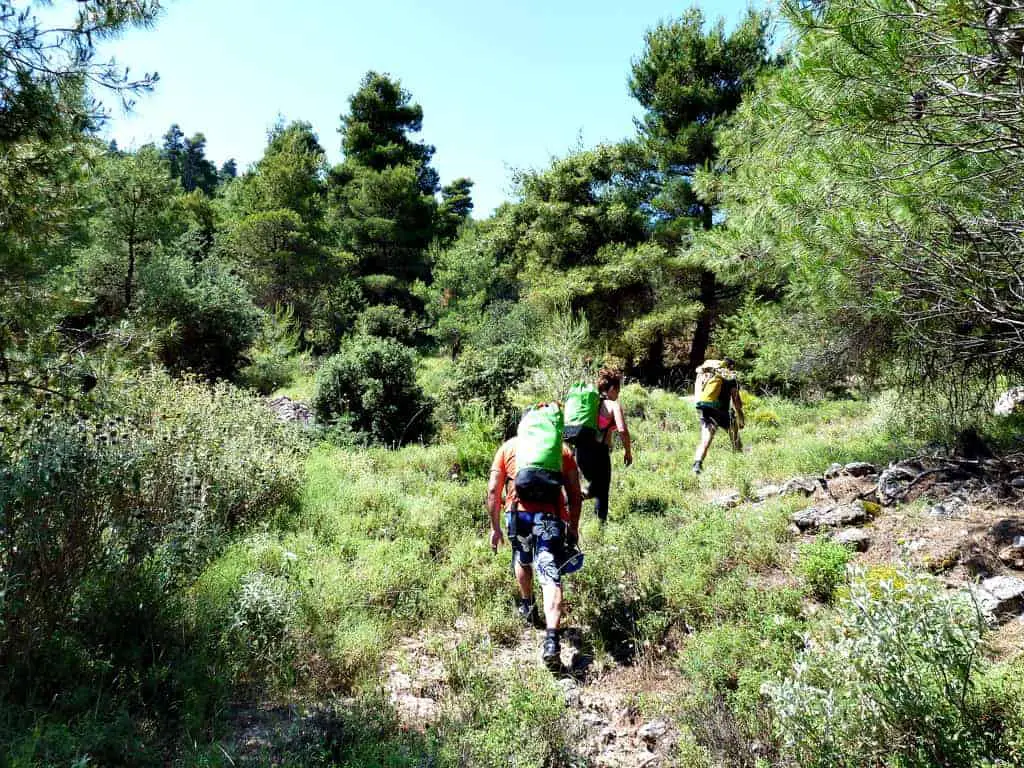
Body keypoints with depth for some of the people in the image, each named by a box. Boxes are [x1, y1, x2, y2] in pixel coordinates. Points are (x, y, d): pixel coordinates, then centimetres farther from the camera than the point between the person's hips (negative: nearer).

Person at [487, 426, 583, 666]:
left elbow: (493, 490, 11)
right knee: (551, 577, -3)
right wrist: (574, 527, 20)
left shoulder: (509, 446, 17)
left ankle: (527, 607, 47)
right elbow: (574, 493, 12)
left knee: (522, 559, 29)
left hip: (518, 512, 1)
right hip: (551, 515, -1)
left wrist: (495, 527, 17)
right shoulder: (562, 448, 17)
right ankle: (551, 638, -16)